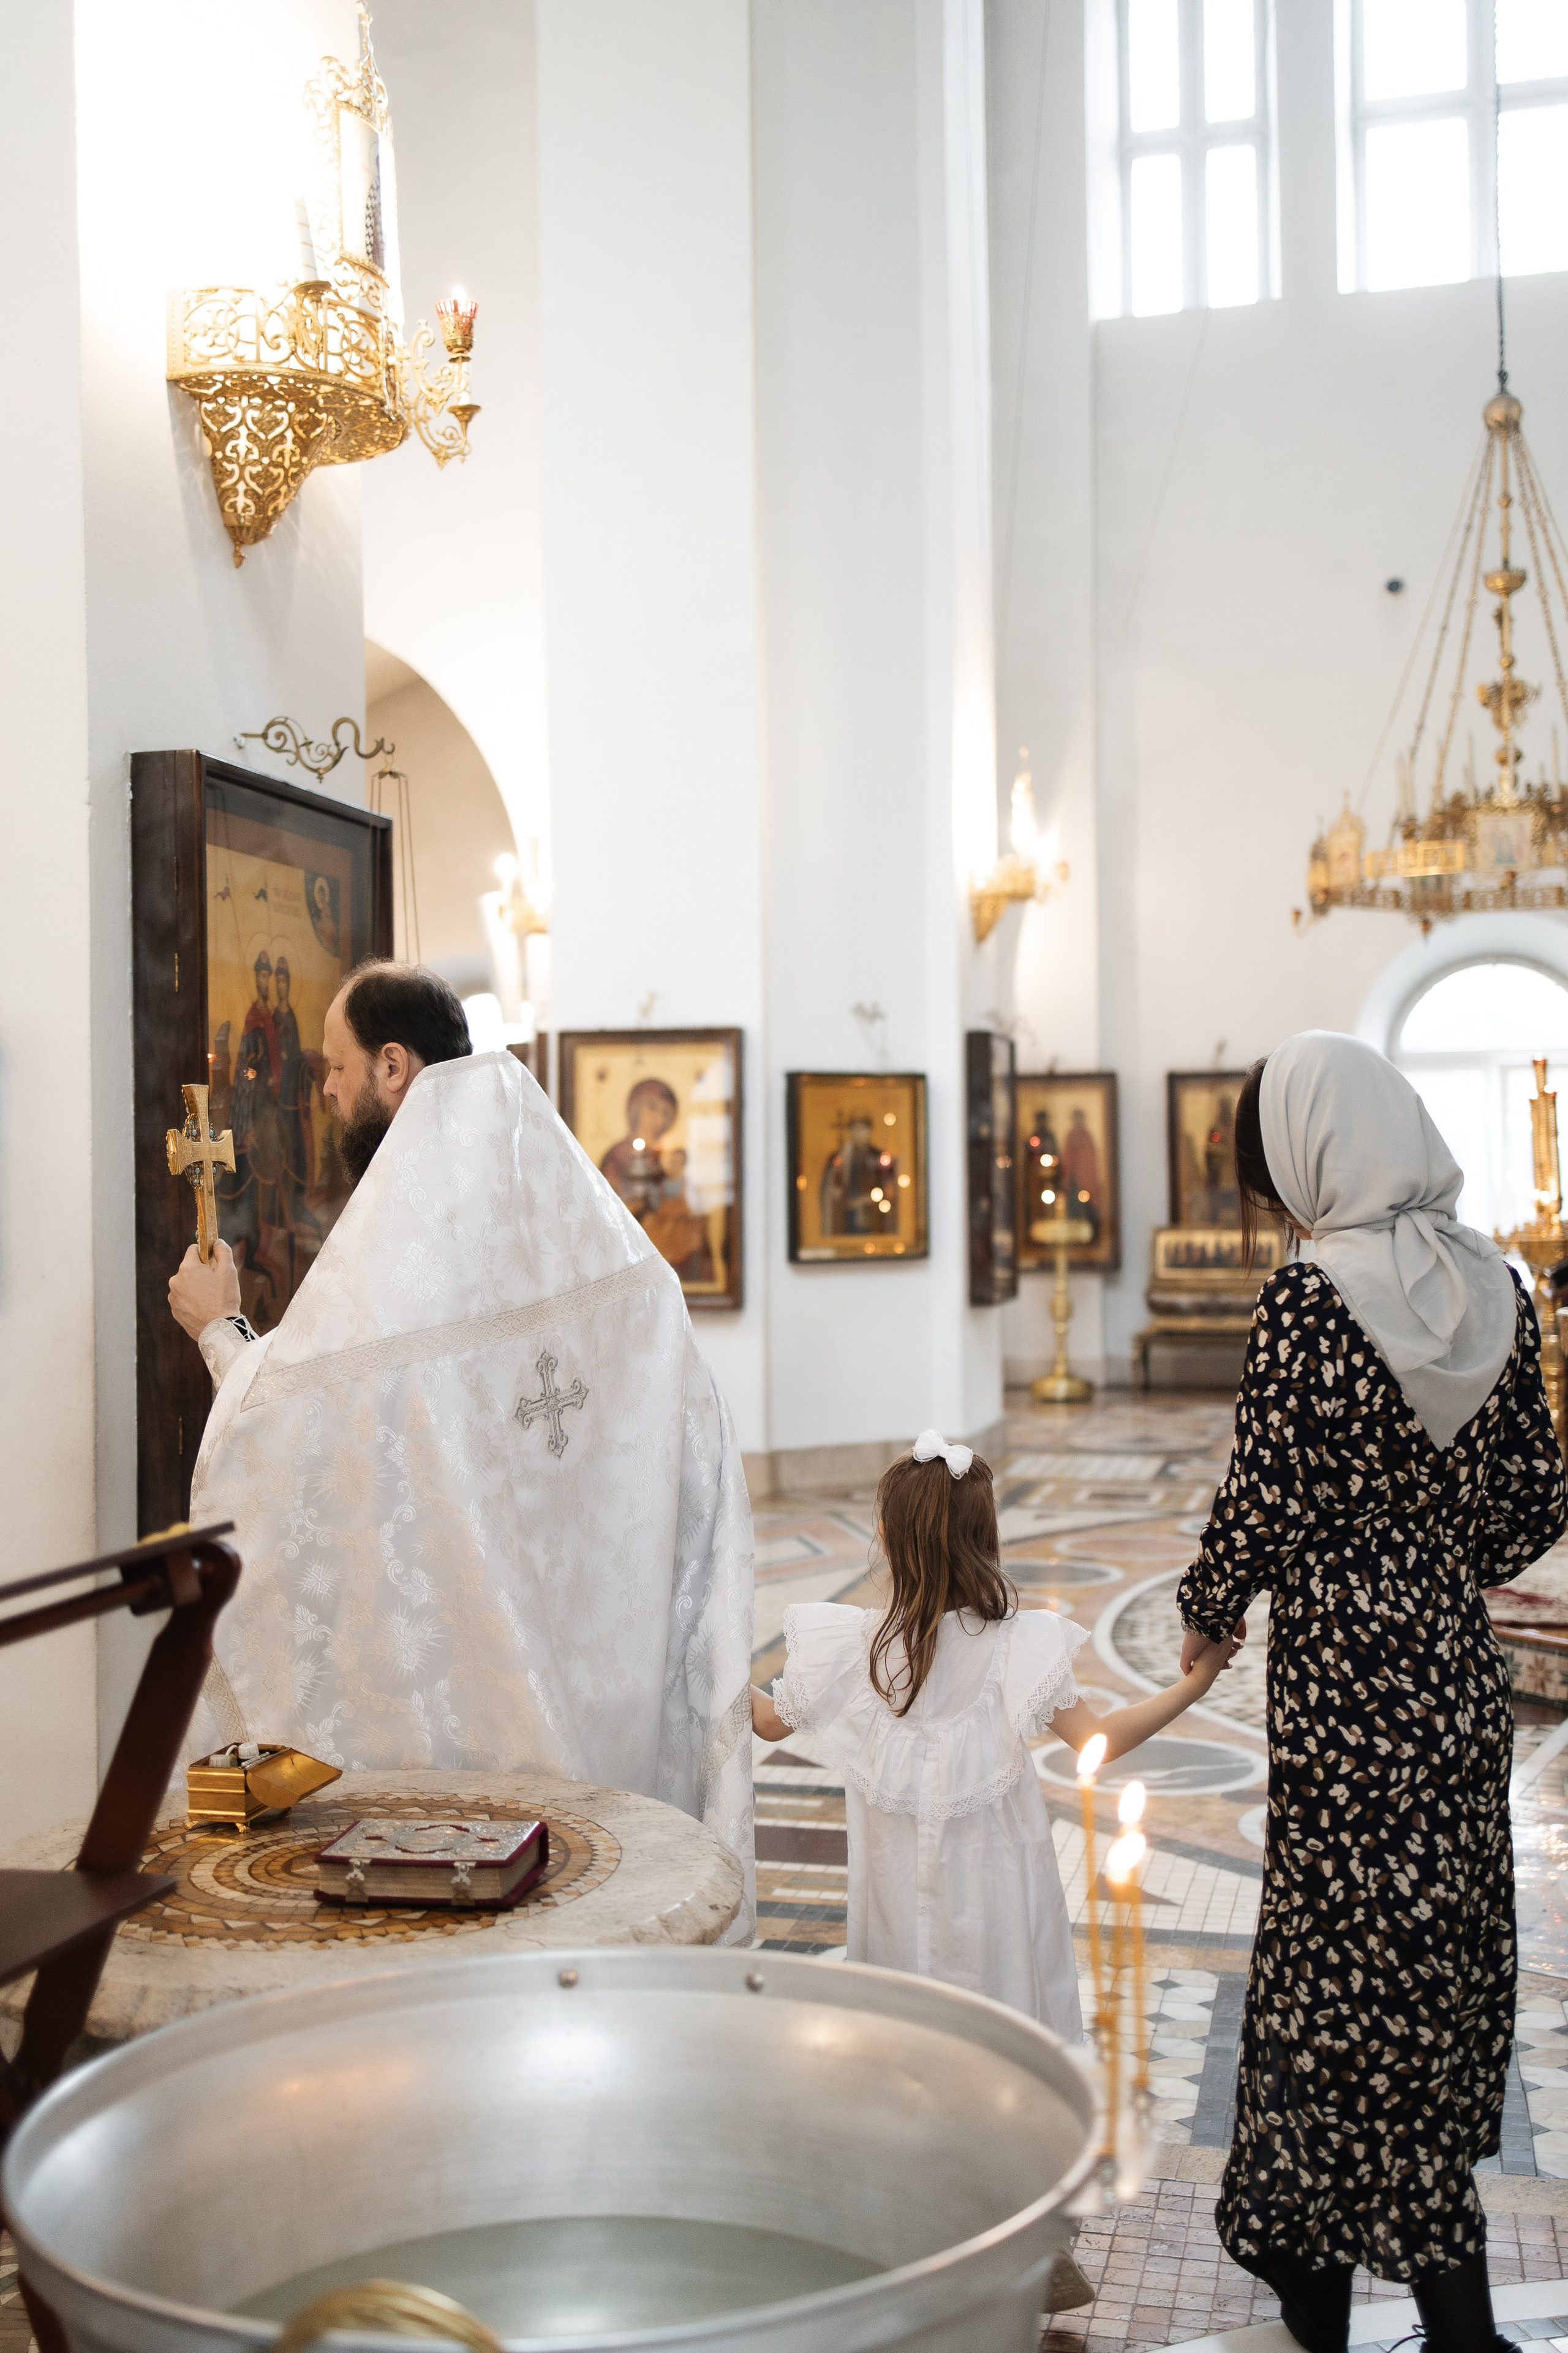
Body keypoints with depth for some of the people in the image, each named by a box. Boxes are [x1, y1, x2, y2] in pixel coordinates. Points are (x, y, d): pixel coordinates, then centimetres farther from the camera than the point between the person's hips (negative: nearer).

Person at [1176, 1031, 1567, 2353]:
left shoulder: (1309, 1300, -18)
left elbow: (1265, 1504, -15)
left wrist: (1206, 1619, 3)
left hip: (1344, 1683, -6)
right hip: (1460, 1673, 7)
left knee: (1360, 1971, 7)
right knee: (1445, 1960, 16)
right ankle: (1305, 2245, 32)